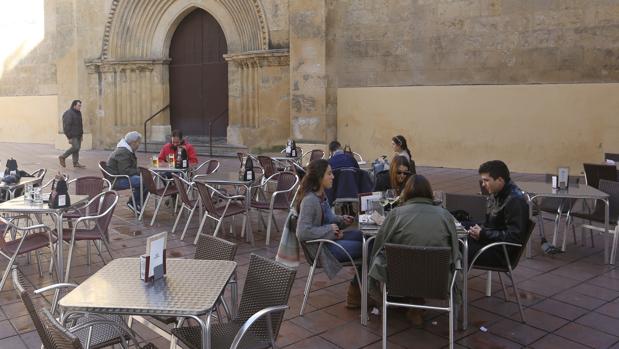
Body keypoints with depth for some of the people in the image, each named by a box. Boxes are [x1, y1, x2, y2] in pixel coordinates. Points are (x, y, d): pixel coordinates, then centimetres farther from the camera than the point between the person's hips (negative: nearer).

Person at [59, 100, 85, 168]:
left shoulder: (78, 113, 15)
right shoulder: (69, 113, -14)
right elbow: (67, 126, -18)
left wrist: (81, 134, 18)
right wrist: (69, 137, -20)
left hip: (78, 135, 9)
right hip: (72, 135, -9)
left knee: (77, 148, 7)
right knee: (75, 147, -15)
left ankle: (76, 163, 12)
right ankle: (62, 157, 1)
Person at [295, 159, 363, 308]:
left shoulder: (321, 195, 5)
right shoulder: (309, 200, -24)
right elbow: (302, 233, -30)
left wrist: (341, 220, 0)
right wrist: (329, 229, -22)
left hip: (329, 238, 9)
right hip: (321, 248, -9)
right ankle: (355, 296, 15)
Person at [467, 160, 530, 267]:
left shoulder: (515, 201, -19)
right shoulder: (496, 195, 10)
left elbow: (514, 237, -23)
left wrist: (483, 235, -19)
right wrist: (480, 230, -1)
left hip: (501, 253, -9)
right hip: (490, 241, 9)